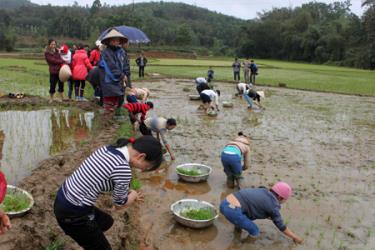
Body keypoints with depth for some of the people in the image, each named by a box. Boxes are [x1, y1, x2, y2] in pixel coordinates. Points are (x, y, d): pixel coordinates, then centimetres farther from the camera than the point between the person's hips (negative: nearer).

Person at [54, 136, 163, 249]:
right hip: (73, 215, -8)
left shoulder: (107, 149, 0)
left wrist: (128, 192, 15)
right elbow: (119, 205, -9)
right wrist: (134, 195, 11)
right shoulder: (123, 169, -25)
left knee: (107, 221, 30)